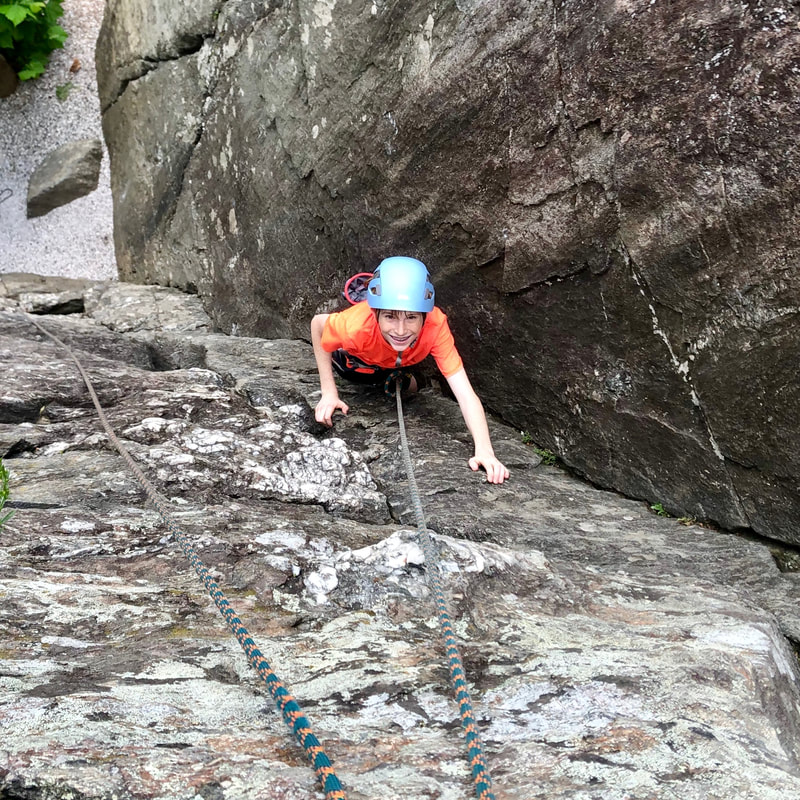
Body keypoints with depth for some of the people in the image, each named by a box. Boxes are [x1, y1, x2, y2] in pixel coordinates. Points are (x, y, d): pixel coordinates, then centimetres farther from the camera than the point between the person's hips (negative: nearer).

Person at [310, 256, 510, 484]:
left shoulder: (436, 325, -45)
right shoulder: (356, 326, -48)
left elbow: (465, 394, -47)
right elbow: (317, 324, -25)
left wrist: (484, 450, -60)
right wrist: (329, 392, -27)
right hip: (356, 358, -1)